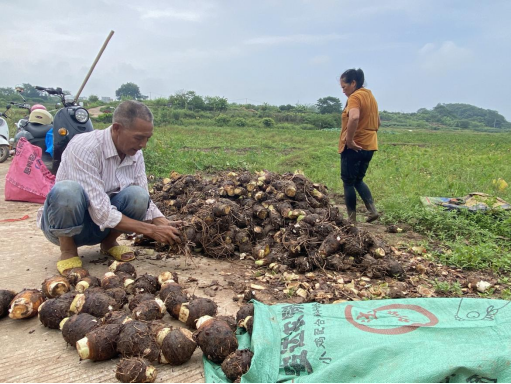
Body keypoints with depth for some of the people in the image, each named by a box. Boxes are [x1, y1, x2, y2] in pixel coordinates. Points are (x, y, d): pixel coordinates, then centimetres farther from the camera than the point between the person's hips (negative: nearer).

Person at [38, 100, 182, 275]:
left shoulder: (135, 154, -7)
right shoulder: (84, 147, -27)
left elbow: (145, 202, -4)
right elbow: (101, 214, -32)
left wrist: (165, 225, -23)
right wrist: (150, 230, -31)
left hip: (98, 228, 5)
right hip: (61, 225, -4)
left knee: (137, 195, -25)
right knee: (67, 190, -38)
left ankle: (109, 242, 3)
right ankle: (68, 251, -10)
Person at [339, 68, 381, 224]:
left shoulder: (355, 97, -13)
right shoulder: (370, 96, 16)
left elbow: (354, 118, -33)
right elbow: (378, 122, 24)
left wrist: (349, 139, -25)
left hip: (354, 147, -9)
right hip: (368, 146, 9)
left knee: (348, 182, 3)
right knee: (358, 180, 20)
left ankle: (352, 219, 8)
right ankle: (373, 210, 8)